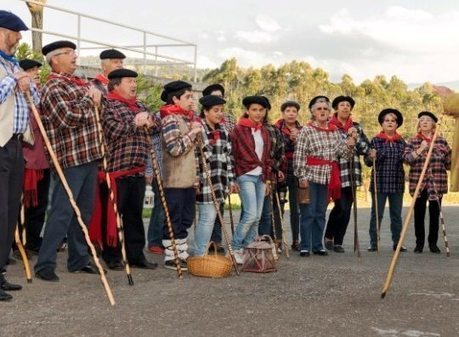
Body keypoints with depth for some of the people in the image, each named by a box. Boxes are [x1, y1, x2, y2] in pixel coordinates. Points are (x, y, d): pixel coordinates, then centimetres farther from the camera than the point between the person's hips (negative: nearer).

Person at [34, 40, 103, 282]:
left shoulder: (78, 82, 16)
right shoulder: (53, 88, -11)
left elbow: (100, 93, 28)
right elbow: (70, 118, -23)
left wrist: (95, 92, 5)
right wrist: (89, 101, -7)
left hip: (90, 155, 9)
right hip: (70, 159, -9)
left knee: (84, 211, 14)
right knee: (62, 212, -9)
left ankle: (79, 259, 24)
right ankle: (45, 264, -4)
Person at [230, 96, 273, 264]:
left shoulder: (264, 132, 15)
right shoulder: (238, 130, -4)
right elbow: (233, 155, -6)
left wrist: (268, 179, 14)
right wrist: (233, 179, -10)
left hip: (261, 177, 6)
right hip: (246, 176, -6)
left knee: (257, 217, 5)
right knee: (251, 214, -16)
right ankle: (235, 249, -4)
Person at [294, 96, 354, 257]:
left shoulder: (335, 131, 10)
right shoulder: (306, 130, -5)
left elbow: (343, 154, 12)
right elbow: (299, 156, -8)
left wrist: (349, 146, -9)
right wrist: (302, 177, -13)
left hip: (328, 177, 5)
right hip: (311, 176, -5)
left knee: (320, 213, 11)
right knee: (308, 212, -2)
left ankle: (317, 245, 18)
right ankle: (305, 246, 5)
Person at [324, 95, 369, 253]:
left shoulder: (356, 127, 14)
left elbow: (366, 149, 7)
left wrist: (356, 138, -6)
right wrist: (348, 136, -11)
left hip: (352, 174, 5)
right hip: (337, 172, -5)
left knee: (346, 209, 5)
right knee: (341, 207, -9)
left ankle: (338, 242, 16)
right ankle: (329, 236, 13)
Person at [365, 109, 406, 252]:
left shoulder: (401, 142, 7)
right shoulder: (375, 141, -1)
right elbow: (367, 162, -1)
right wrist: (371, 157, -21)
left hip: (397, 183, 3)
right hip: (379, 183, -3)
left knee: (396, 215, 9)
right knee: (376, 214, 2)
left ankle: (397, 242, 17)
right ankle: (374, 243, 9)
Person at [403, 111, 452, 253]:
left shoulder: (441, 141, 7)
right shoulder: (413, 141, 5)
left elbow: (448, 163, 13)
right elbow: (407, 158, -10)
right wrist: (420, 149, -16)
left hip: (437, 183, 1)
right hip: (418, 183, 0)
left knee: (435, 214, 3)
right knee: (419, 214, 2)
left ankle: (433, 243, 14)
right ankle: (419, 243, 12)